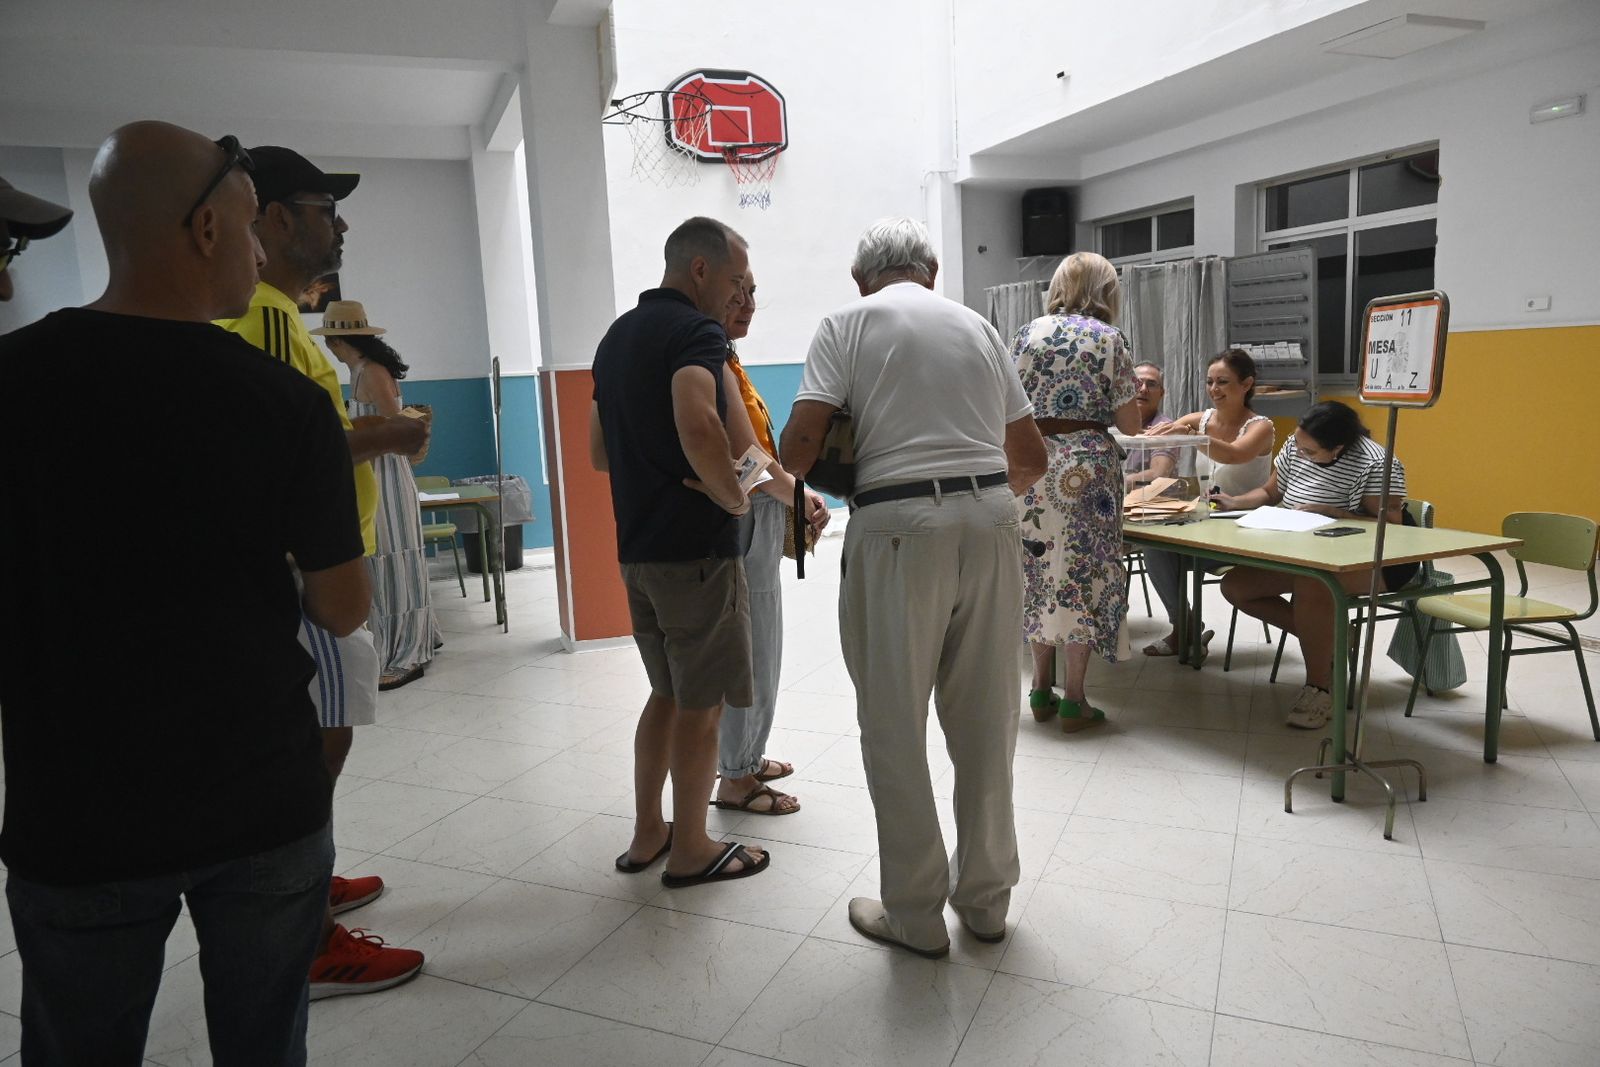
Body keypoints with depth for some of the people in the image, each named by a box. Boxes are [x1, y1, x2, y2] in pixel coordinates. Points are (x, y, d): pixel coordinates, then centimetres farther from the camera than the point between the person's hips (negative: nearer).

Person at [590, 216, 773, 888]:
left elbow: (599, 454, 20)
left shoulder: (617, 336, 15)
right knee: (701, 704, 6)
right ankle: (691, 851, 19)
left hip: (636, 546, 9)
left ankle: (647, 834, 30)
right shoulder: (696, 331, -13)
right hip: (696, 548, -8)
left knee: (668, 693, 20)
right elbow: (698, 426, -33)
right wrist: (734, 497, -18)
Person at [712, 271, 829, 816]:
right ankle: (736, 780, 14)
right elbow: (746, 458, -22)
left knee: (754, 648, 19)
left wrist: (792, 496, 1)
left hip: (754, 519, 10)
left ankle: (745, 756, 35)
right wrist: (799, 496, -13)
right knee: (748, 651, 0)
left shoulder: (724, 361, 14)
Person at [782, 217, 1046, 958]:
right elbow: (1032, 458, 19)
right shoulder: (976, 324, 18)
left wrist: (790, 471, 16)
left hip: (900, 532, -4)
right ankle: (986, 898, 27)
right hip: (991, 521, 5)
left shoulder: (849, 322, 5)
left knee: (895, 725, 7)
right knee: (985, 722, 13)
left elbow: (800, 443, -7)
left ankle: (915, 913, 17)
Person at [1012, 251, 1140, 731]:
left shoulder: (1028, 334, 5)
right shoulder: (1108, 338, -2)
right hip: (1084, 466, -3)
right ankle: (1073, 699, 9)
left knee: (1040, 570, 12)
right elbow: (1129, 423, -3)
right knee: (1083, 573, 4)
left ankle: (1041, 689, 20)